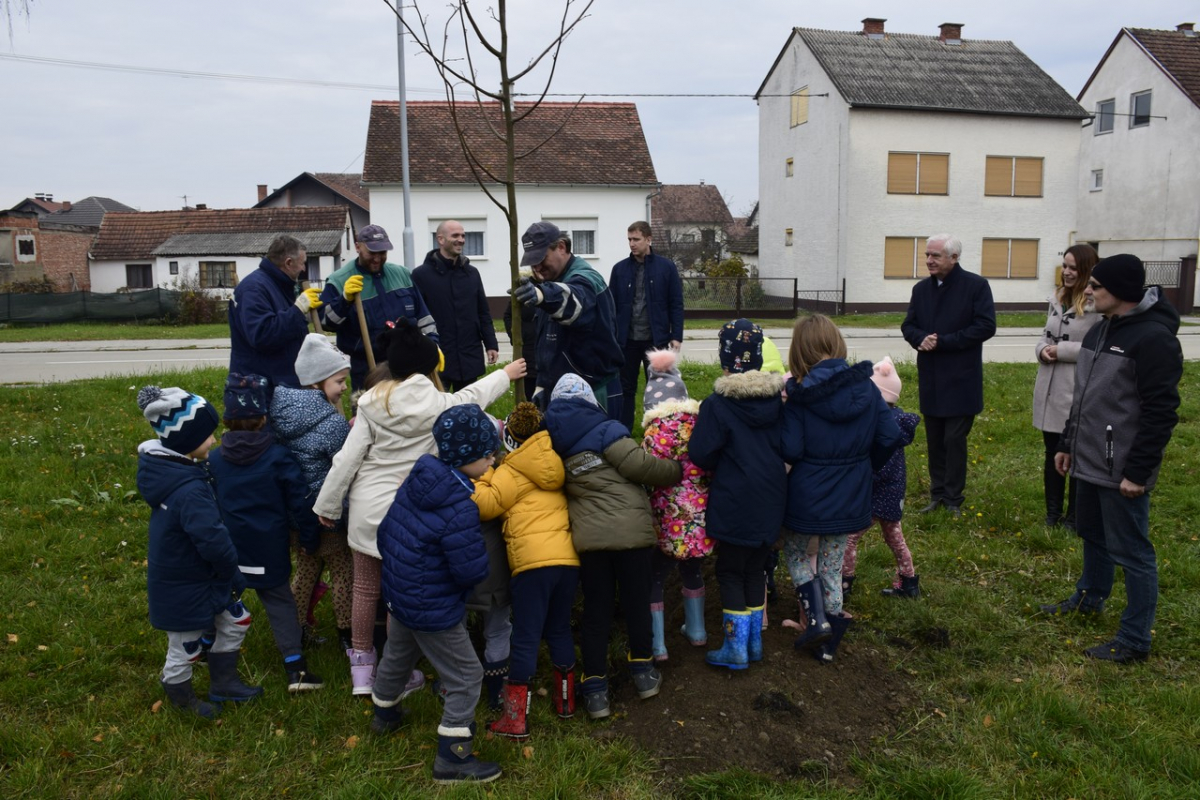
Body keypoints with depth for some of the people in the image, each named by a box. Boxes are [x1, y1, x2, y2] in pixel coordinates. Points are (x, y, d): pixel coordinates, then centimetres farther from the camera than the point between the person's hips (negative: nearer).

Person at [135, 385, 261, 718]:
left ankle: (223, 683, 37)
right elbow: (214, 540, -31)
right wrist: (234, 575, -13)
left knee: (236, 620, 21)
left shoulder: (164, 468, -3)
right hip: (183, 591, -9)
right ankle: (181, 698, 37)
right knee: (184, 650, 14)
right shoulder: (189, 491, -34)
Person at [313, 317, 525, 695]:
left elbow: (347, 458, -2)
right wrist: (504, 375, 25)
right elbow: (469, 398, 9)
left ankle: (361, 669, 31)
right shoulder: (434, 404, -12)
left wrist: (328, 505, 8)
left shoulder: (372, 403, -3)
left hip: (366, 507, 4)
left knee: (365, 588, 16)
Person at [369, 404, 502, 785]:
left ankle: (385, 713, 58)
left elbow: (385, 531, 4)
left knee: (397, 655, 32)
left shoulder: (417, 479, -7)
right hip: (433, 611, -9)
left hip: (400, 593, 9)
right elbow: (473, 571, -28)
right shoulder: (460, 508, -32)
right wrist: (478, 543, -8)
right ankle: (451, 758, 18)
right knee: (466, 677, 8)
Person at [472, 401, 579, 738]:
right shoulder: (556, 464, 14)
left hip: (533, 561, -5)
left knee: (525, 638, 1)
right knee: (560, 630, 20)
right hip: (568, 557, 5)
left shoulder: (512, 471, 0)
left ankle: (516, 718, 5)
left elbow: (486, 505, -8)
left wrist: (482, 478, 7)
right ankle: (566, 700, 31)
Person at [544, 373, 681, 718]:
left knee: (596, 611, 13)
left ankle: (595, 689, 16)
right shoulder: (605, 432, -9)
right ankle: (643, 671, 31)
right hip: (631, 531, -3)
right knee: (637, 602, 16)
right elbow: (640, 466, -13)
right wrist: (678, 470, 1)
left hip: (587, 537, 3)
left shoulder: (555, 444, 6)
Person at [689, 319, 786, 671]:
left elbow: (701, 454, -18)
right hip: (770, 501, 6)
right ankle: (754, 641, 27)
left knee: (730, 572, 8)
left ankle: (736, 647, 12)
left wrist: (724, 466, 1)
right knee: (755, 569, 18)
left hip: (734, 503, -5)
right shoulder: (777, 398, 0)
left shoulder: (717, 404, -17)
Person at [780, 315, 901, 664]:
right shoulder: (866, 387, -6)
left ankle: (817, 619, 5)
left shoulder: (800, 395, -17)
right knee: (832, 566, 18)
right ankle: (827, 643, 25)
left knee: (795, 554, 22)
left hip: (806, 497, -4)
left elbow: (789, 450, -20)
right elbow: (889, 437, -4)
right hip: (851, 498, 4)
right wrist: (865, 466, 12)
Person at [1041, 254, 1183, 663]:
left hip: (1121, 471, -9)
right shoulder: (1100, 331, 10)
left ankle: (1135, 639, 12)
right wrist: (1067, 444, 20)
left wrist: (1138, 472, -20)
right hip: (1090, 463, 9)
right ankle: (1089, 598, 44)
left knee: (1130, 551, 1)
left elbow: (1161, 412, -20)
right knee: (1092, 535, 24)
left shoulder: (1153, 338, -19)